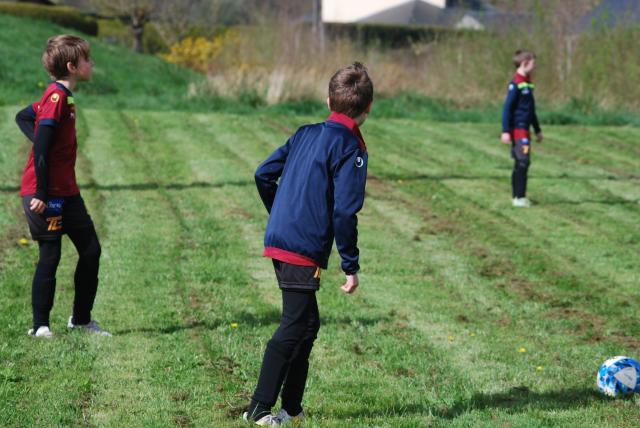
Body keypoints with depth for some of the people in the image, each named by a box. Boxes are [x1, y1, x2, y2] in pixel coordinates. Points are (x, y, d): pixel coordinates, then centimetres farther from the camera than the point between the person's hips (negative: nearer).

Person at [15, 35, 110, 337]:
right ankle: (40, 326, 6)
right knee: (50, 257, -4)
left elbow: (23, 116, 26)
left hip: (66, 192, 9)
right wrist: (40, 195, -22)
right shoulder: (57, 96, -16)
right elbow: (42, 149, -21)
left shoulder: (60, 96, 13)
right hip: (46, 195, -9)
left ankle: (81, 319, 20)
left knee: (91, 250, 9)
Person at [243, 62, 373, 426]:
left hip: (280, 241, 8)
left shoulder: (307, 134, 12)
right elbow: (344, 212, -17)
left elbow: (263, 174, 15)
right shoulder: (351, 148, -10)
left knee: (307, 323, 17)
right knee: (295, 327, -4)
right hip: (304, 250, -8)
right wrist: (351, 266, -10)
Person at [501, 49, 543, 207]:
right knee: (523, 162, -11)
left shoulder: (527, 84, 14)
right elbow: (507, 108, -14)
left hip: (524, 129, 9)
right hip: (518, 129, -9)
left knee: (520, 163, 11)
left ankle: (517, 196, 16)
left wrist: (537, 130, 28)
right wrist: (505, 131, -18)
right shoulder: (516, 84, -12)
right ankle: (519, 197, -9)